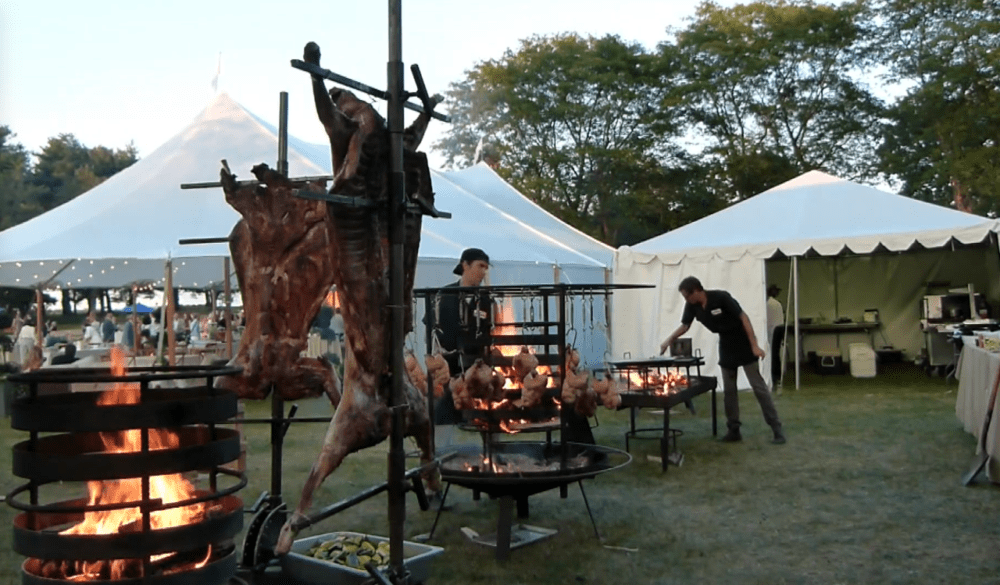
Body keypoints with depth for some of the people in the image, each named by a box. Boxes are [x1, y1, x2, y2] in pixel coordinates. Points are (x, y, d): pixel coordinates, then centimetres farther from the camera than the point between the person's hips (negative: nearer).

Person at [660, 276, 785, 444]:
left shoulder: (721, 297, -25)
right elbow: (685, 325, 9)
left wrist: (754, 345, -22)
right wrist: (669, 340, -4)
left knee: (758, 386, -5)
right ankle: (734, 430, 14)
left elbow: (743, 317, -21)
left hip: (743, 343, -6)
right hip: (726, 346, 6)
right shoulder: (692, 306, -7)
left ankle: (777, 428, 0)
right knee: (728, 390, 6)